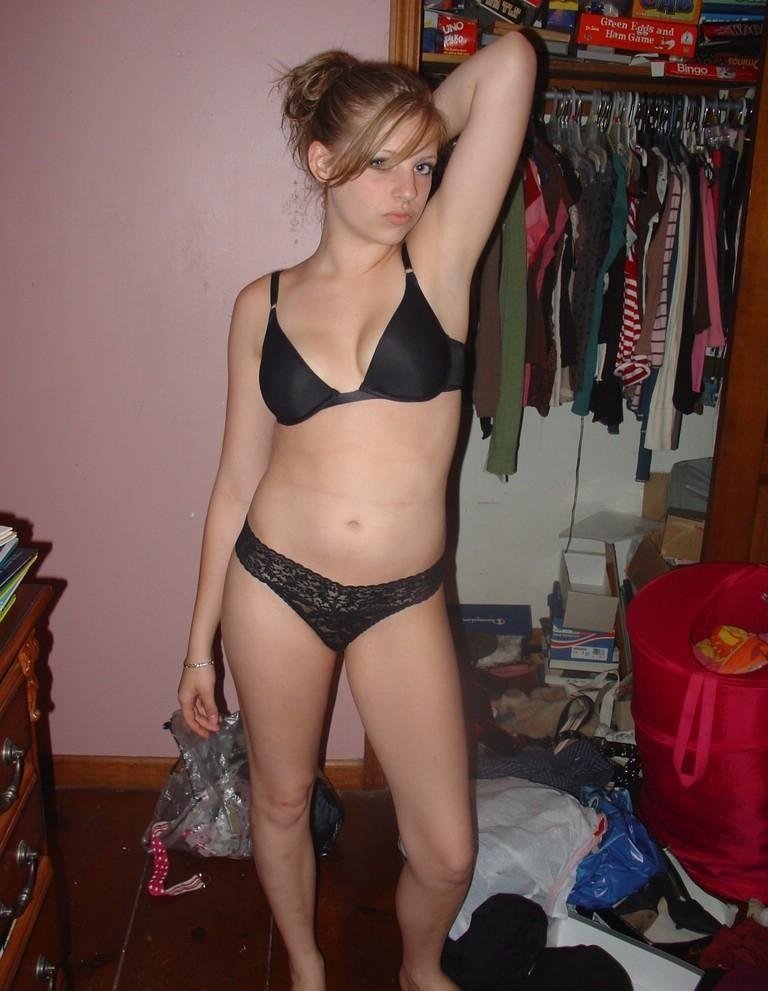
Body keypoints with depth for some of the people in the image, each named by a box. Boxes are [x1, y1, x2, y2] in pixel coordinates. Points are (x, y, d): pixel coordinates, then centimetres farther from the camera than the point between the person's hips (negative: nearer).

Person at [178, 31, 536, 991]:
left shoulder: (438, 260, -3)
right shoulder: (264, 303, 0)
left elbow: (508, 63, -10)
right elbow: (237, 479, 5)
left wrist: (421, 127, 7)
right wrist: (200, 641, 8)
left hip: (402, 598, 0)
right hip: (275, 583, 1)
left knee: (446, 852, 7)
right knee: (281, 803, 20)